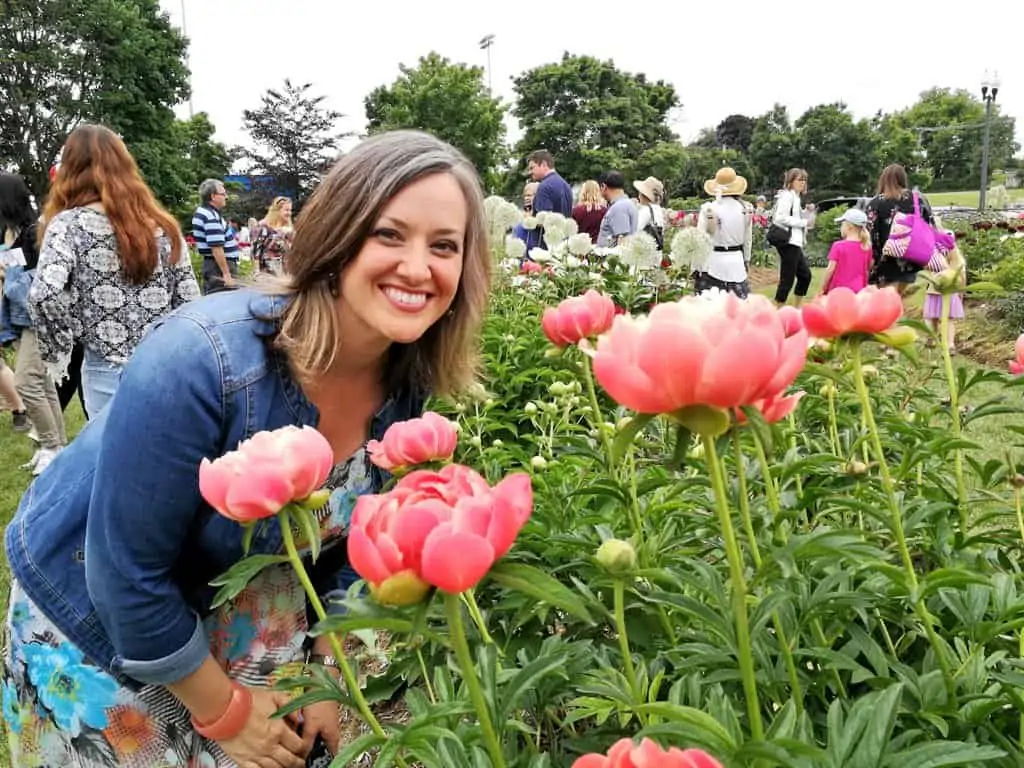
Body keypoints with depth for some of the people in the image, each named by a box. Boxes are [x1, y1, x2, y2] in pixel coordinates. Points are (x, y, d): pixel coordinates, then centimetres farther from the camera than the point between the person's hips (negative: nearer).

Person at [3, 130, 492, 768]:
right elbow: (126, 574, -26)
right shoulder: (200, 358, -35)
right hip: (91, 613, -4)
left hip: (241, 606, 5)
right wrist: (222, 710, -15)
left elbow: (351, 538, -1)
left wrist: (328, 679, -1)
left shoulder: (408, 383, -16)